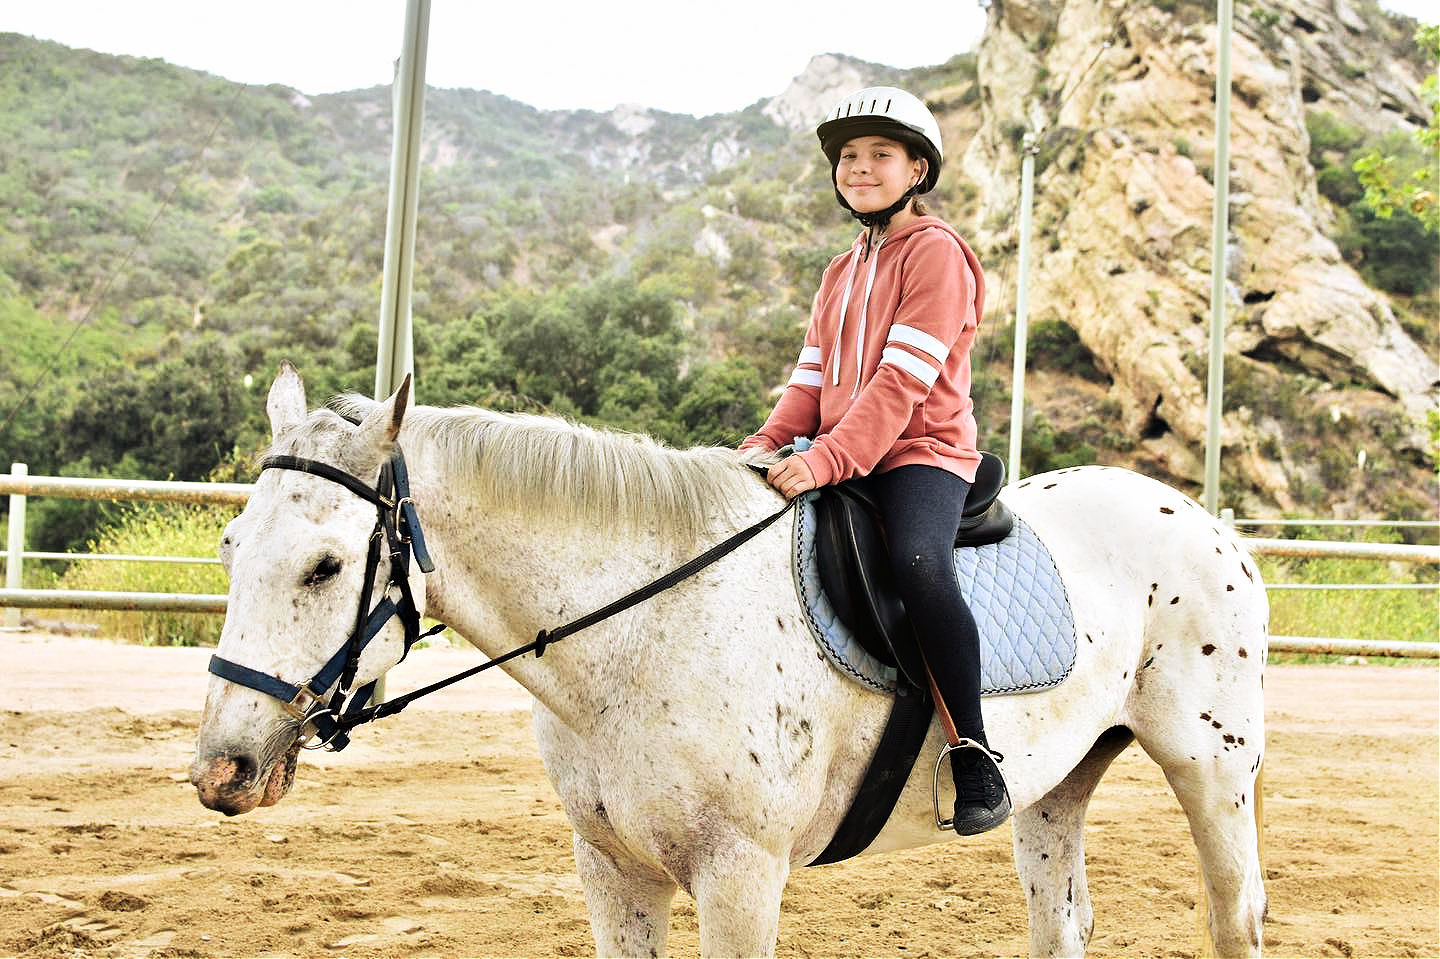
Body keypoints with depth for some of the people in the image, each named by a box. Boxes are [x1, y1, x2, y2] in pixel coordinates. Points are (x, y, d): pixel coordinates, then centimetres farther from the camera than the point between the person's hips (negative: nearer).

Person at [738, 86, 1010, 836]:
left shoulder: (936, 252, -5)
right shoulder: (840, 273, 21)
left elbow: (904, 378, -17)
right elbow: (811, 381, 16)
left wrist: (827, 459, -27)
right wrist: (765, 446, -4)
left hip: (921, 452, -8)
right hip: (836, 462, 8)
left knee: (917, 563, -36)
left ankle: (974, 754, -26)